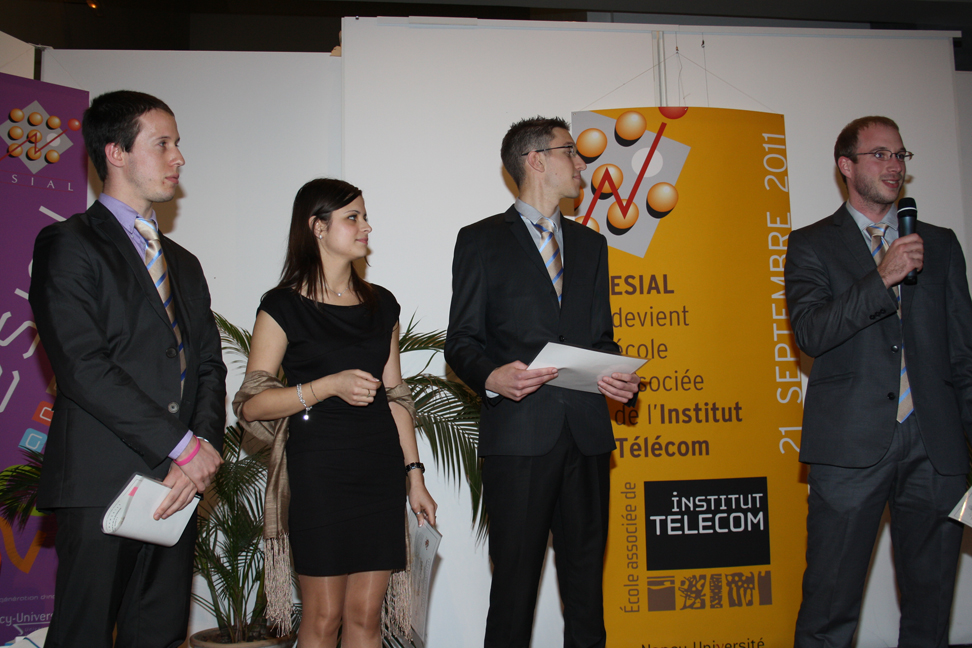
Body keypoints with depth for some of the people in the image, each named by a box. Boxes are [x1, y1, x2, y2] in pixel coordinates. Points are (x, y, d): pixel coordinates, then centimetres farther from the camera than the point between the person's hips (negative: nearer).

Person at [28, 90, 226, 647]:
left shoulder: (183, 262, 20)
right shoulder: (68, 245, -2)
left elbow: (208, 364, 13)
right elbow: (83, 369, -13)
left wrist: (207, 445, -6)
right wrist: (183, 448, -14)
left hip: (179, 480, 6)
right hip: (102, 483, -6)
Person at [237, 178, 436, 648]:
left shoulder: (381, 305, 12)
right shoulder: (284, 307, -3)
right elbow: (251, 405, -8)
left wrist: (414, 474, 10)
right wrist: (330, 385, -18)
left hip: (381, 468, 4)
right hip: (319, 470, -4)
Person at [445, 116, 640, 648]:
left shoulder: (590, 244, 21)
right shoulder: (481, 240, 6)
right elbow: (461, 340, 1)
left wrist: (617, 377, 0)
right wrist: (491, 377, -20)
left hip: (586, 432, 5)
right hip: (519, 435, -4)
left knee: (586, 577, 9)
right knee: (515, 579, -1)